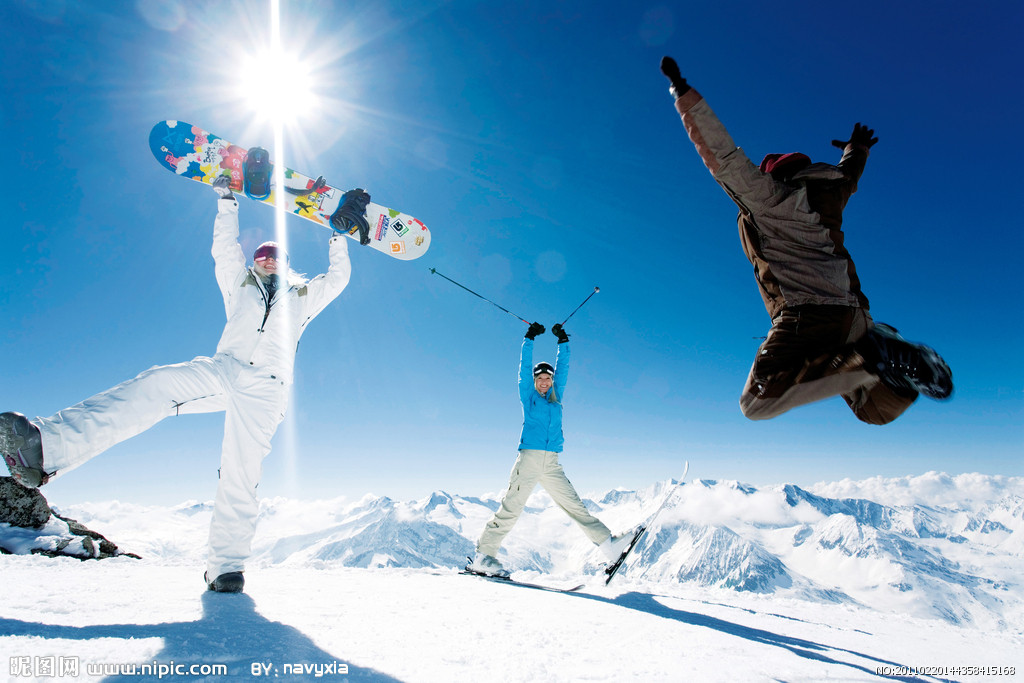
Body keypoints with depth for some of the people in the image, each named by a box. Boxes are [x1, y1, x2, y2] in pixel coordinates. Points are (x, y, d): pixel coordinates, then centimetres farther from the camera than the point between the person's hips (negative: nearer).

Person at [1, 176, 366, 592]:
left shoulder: (304, 295, 28)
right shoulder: (239, 285, 29)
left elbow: (338, 277, 24)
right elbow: (224, 248, 24)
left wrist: (339, 234, 27)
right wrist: (227, 200, 22)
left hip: (264, 388, -1)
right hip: (221, 370, 2)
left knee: (240, 473, -13)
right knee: (154, 386, -26)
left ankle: (226, 565, -10)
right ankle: (45, 449, -41)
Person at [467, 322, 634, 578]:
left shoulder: (556, 397, 20)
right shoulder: (528, 395, 10)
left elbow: (563, 368, 20)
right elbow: (525, 367, 6)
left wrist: (563, 342, 17)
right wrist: (530, 338, 5)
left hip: (552, 463, 4)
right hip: (529, 458, -4)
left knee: (574, 504, 2)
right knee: (512, 508, -8)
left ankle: (607, 543, -1)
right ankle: (483, 556, -5)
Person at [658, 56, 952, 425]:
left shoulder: (765, 195, 4)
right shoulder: (827, 198, 25)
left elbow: (720, 153, -3)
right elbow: (847, 176, 48)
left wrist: (683, 94, 3)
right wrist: (857, 151, 71)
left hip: (806, 312, -8)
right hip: (851, 314, 8)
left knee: (757, 404, -21)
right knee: (880, 412, 24)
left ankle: (867, 361, -25)